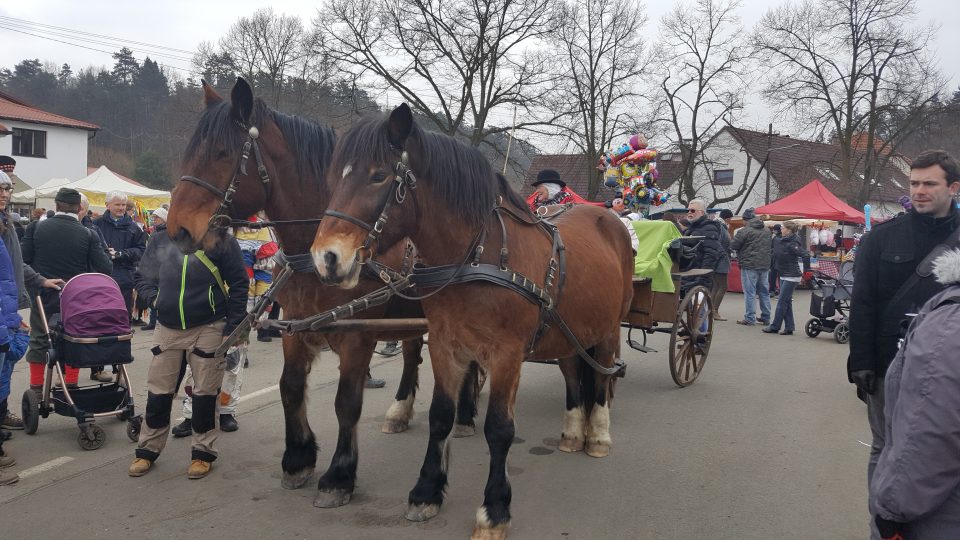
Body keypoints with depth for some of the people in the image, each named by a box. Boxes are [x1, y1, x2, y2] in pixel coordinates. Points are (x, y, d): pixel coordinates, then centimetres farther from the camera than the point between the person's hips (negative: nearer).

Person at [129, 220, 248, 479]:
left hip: (209, 329, -3)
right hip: (167, 328, 3)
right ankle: (148, 450, 26)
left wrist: (233, 326, -11)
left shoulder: (222, 241, -6)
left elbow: (239, 283, -6)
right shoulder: (160, 240, 4)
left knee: (205, 393, 7)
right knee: (158, 393, 11)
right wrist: (154, 298, -6)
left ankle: (203, 452, 21)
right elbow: (142, 278, 14)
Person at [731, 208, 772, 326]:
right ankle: (766, 317, 18)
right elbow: (769, 247, 19)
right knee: (764, 292, 13)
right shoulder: (766, 231, 11)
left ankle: (750, 318, -3)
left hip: (749, 265, -7)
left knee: (750, 293, -3)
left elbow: (733, 245, -9)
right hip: (765, 265, 7)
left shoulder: (745, 231, -13)